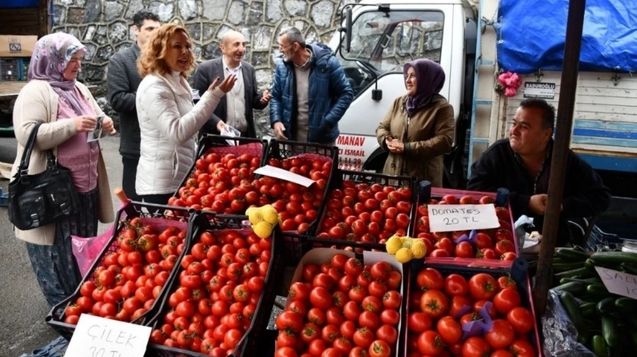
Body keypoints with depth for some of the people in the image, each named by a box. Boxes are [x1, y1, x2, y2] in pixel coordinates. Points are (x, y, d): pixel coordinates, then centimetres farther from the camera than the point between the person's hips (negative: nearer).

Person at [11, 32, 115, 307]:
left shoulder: (79, 89, 13)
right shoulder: (35, 92, -13)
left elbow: (97, 116, 25)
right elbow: (26, 135, -23)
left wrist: (104, 123, 1)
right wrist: (72, 125, -27)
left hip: (85, 185, 8)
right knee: (59, 255, 3)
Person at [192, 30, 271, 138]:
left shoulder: (249, 69, 9)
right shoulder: (206, 69, -6)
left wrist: (262, 99, -8)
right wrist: (215, 122, -21)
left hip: (245, 136, 5)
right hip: (216, 136, -4)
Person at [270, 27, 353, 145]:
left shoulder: (327, 63, -11)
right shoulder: (282, 66, 1)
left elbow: (346, 94, -5)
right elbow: (275, 97, 10)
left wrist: (328, 122, -13)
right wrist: (276, 121, -7)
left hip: (321, 138, -3)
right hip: (290, 137, 3)